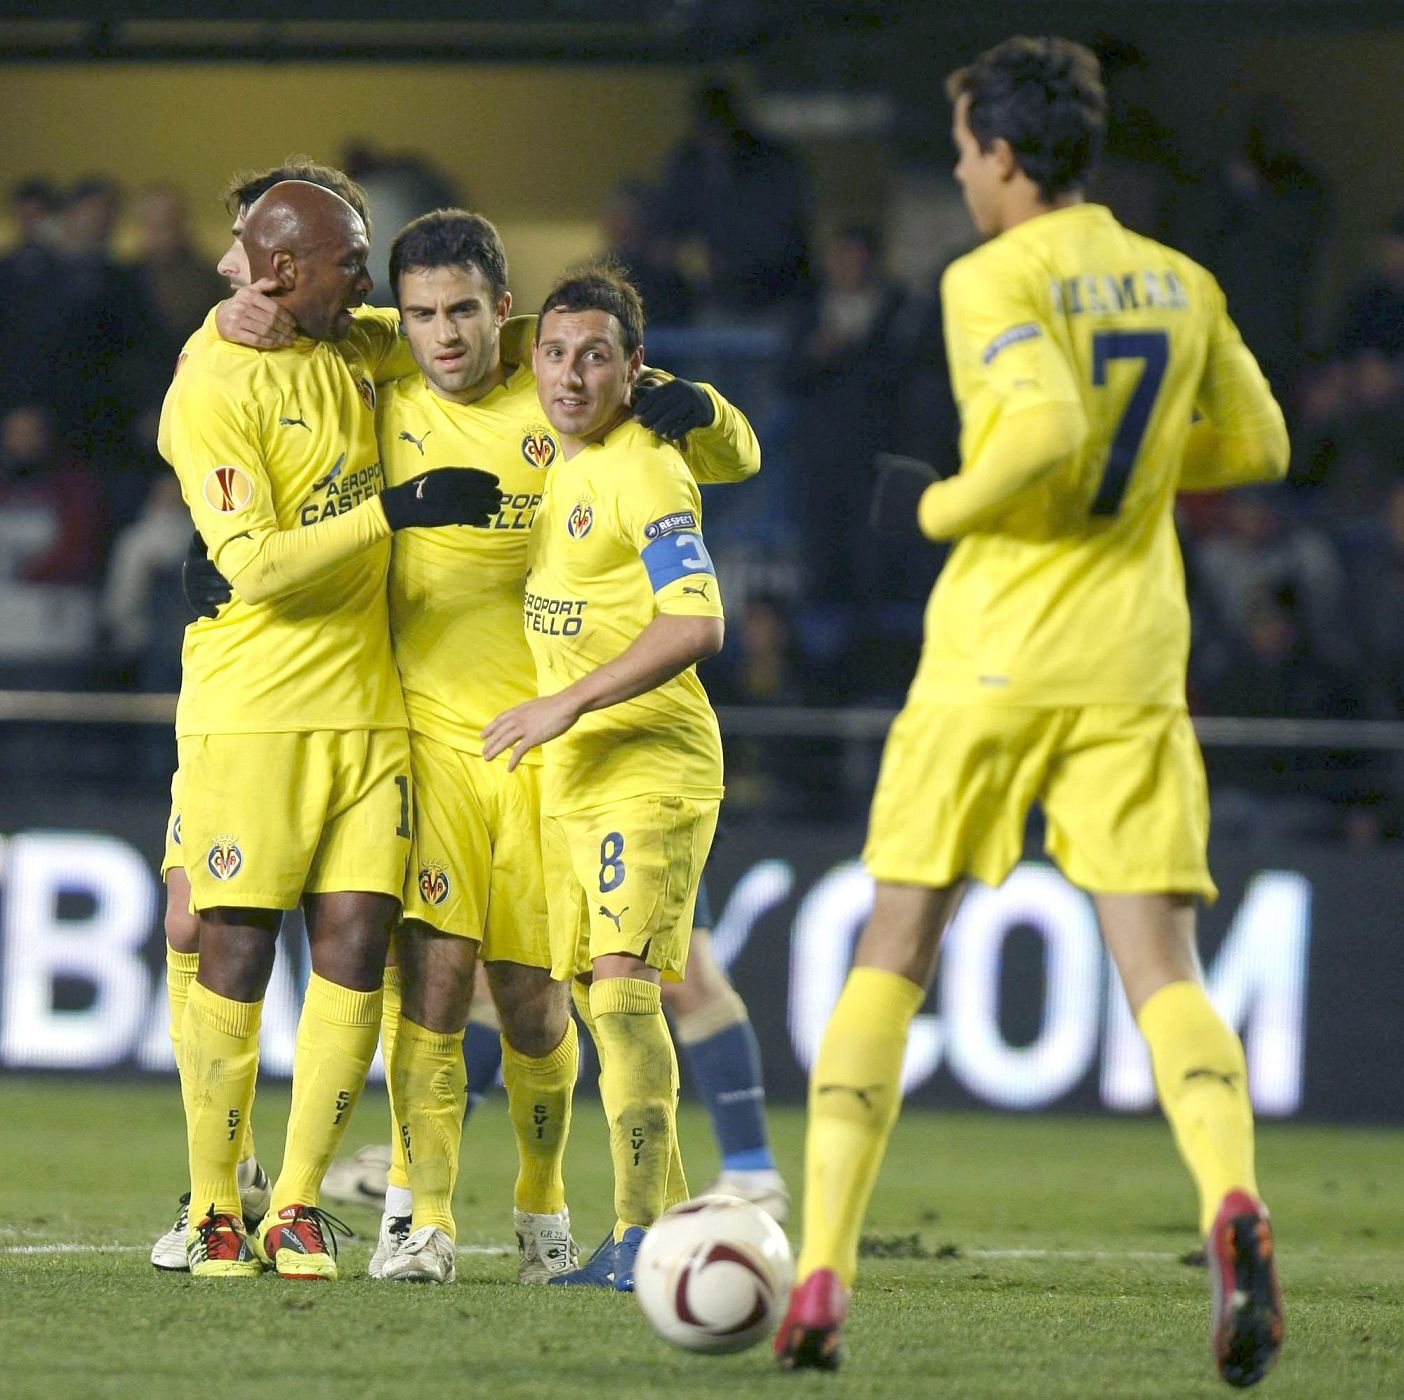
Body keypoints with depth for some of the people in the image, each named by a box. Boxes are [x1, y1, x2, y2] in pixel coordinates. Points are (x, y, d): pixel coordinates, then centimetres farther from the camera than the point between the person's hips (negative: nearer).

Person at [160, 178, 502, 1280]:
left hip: (368, 704, 6)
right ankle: (214, 1211, 5)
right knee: (236, 958, -5)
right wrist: (394, 511, -24)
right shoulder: (211, 391, -10)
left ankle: (298, 1208, 6)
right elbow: (255, 566, -18)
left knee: (356, 949, -2)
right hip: (252, 706, -6)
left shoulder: (359, 352, 11)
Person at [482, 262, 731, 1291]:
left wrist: (569, 703, -21)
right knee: (599, 1001, 8)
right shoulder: (560, 461, 12)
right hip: (570, 774, 9)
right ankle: (672, 1218, 15)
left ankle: (643, 1231, -20)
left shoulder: (645, 471, -14)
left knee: (622, 986, -17)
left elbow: (696, 625, -23)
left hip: (650, 763, -9)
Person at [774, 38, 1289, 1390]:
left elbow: (1044, 425, -23)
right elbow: (1257, 444, 20)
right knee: (1160, 966, -1)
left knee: (890, 961, 7)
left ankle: (822, 1270, 3)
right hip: (1132, 669, 4)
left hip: (990, 666, -4)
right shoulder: (1180, 285, 11)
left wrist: (943, 506, -8)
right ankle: (1230, 1199, -30)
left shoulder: (993, 279, -8)